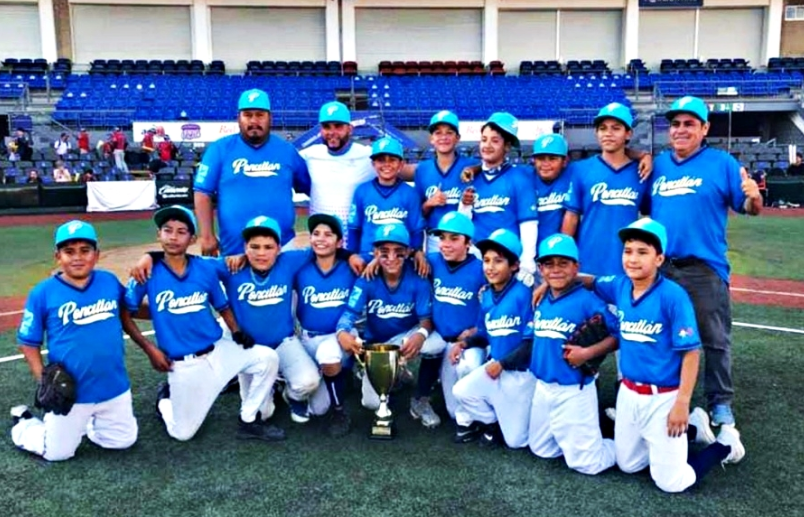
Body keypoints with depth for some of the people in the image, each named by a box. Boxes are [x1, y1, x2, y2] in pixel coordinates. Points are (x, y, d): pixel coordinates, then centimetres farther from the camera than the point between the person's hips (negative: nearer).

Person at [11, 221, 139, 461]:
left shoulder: (110, 281, -3)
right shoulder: (42, 293, -11)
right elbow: (28, 343, -4)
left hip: (114, 386, 3)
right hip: (69, 391, -3)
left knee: (123, 441, 16)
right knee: (57, 452, 11)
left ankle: (85, 423, 42)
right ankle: (24, 424, 40)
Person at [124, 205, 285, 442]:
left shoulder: (206, 268, -4)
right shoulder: (149, 273, -11)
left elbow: (222, 306, 8)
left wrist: (236, 331, -8)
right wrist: (150, 350, -6)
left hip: (218, 350, 2)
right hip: (183, 364, -2)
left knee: (267, 358, -17)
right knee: (182, 433, 2)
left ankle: (249, 421, 1)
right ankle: (165, 398, 36)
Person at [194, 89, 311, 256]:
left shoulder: (287, 150, 5)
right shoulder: (220, 149, 0)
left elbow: (312, 189, 11)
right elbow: (202, 193, -1)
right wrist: (206, 236, -8)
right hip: (234, 250, -1)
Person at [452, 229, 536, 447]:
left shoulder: (523, 295, -20)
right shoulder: (486, 296, 1)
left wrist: (502, 364, -18)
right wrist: (466, 343, -8)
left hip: (521, 373, -5)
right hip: (496, 366, 6)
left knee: (516, 441, -1)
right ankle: (490, 421, 13)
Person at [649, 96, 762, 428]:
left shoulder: (722, 163, -2)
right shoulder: (657, 165, 9)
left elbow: (749, 209, -5)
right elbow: (646, 210, 13)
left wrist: (753, 197, -25)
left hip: (705, 268, -4)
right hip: (660, 266, 4)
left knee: (714, 339, 5)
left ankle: (720, 402, 19)